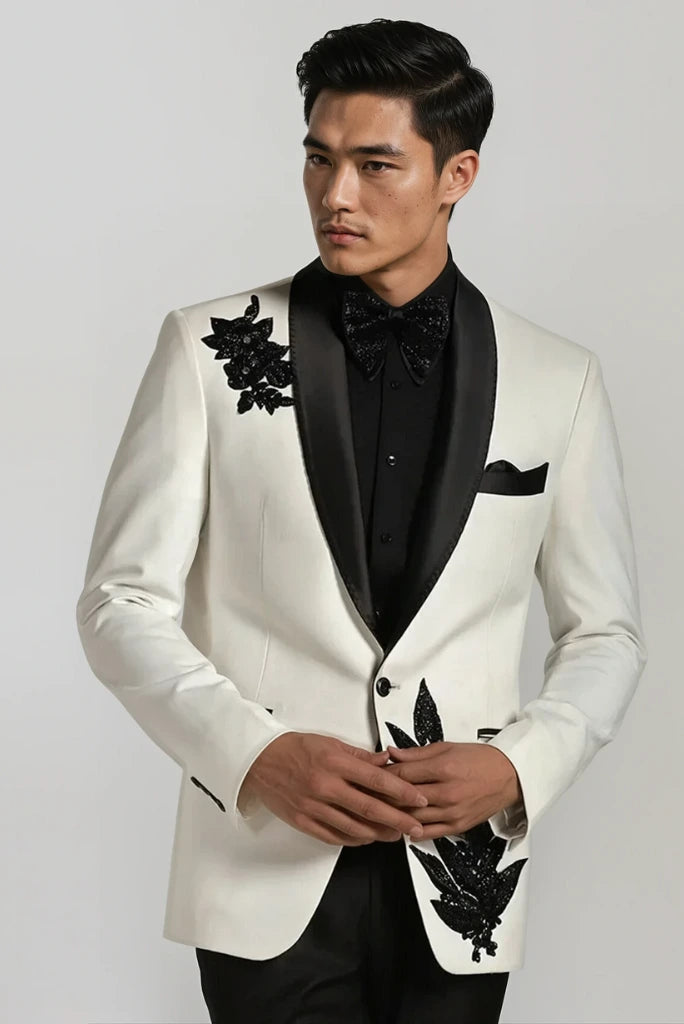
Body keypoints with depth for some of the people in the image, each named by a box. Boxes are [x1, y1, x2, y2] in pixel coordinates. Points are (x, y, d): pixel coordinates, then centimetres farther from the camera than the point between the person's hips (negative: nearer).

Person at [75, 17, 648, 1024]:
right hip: (269, 865, -1)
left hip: (461, 873, 2)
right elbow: (123, 602, 0)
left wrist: (522, 765, -8)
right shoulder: (211, 348, 0)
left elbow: (605, 631, 10)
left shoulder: (558, 380, 4)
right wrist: (254, 754, -14)